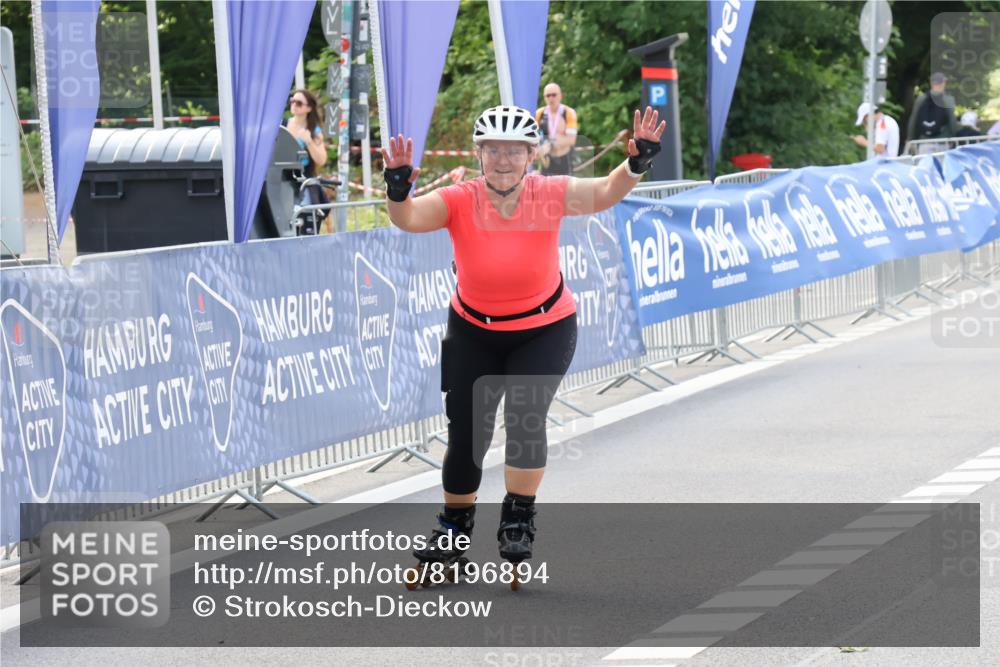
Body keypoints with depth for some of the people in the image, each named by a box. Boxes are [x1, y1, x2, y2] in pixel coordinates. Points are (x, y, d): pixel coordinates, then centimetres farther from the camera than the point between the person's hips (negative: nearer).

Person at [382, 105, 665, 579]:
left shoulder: (548, 194, -20)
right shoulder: (460, 201, -21)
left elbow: (604, 194, -34)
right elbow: (409, 219, -36)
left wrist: (636, 164, -52)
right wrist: (397, 191, -57)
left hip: (545, 331, -1)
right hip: (473, 332, 1)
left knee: (525, 414, -21)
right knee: (466, 435, 2)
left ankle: (518, 520, -1)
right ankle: (454, 527, 26)